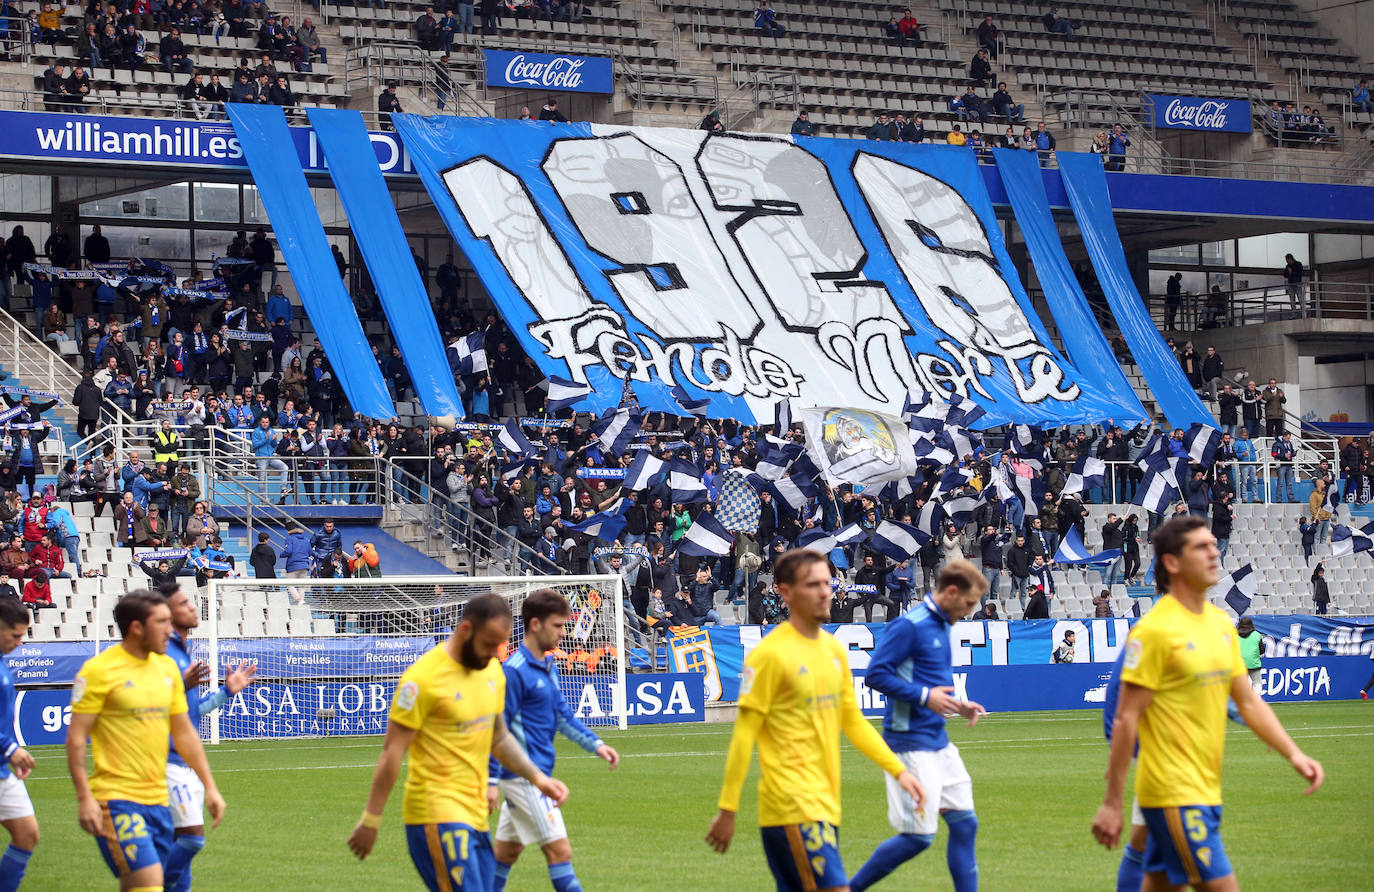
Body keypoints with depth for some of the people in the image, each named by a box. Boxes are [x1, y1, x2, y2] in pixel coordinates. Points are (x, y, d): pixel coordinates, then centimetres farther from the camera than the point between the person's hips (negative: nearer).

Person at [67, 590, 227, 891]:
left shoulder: (167, 667, 12)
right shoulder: (99, 670, -8)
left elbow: (184, 732, 19)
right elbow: (76, 737, -9)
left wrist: (210, 786, 16)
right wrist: (84, 798, -16)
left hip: (158, 799, 7)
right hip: (116, 799, -7)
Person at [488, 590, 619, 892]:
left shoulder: (548, 667, 12)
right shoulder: (515, 671, -16)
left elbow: (563, 716, 20)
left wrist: (596, 744, 9)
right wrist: (490, 781, -18)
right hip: (524, 776, -9)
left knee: (507, 851, 14)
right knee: (559, 850, -9)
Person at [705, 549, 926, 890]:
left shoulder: (835, 650, 13)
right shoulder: (770, 654, -10)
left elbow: (853, 721, 22)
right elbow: (744, 734, -10)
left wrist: (898, 770, 13)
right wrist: (727, 810, -11)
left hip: (825, 805, 8)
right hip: (792, 806, -8)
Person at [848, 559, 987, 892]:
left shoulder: (943, 626, 13)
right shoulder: (910, 626, -15)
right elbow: (876, 674, -18)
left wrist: (957, 705, 9)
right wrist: (924, 695, -20)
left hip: (938, 741, 9)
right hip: (911, 741, -9)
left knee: (965, 823, 7)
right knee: (919, 836, -7)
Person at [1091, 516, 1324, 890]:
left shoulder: (1221, 624, 12)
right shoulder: (1155, 630, -13)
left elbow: (1248, 701, 18)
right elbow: (1126, 719, -13)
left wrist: (1293, 753, 4)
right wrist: (1112, 803, -14)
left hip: (1205, 788, 8)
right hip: (1173, 794, -8)